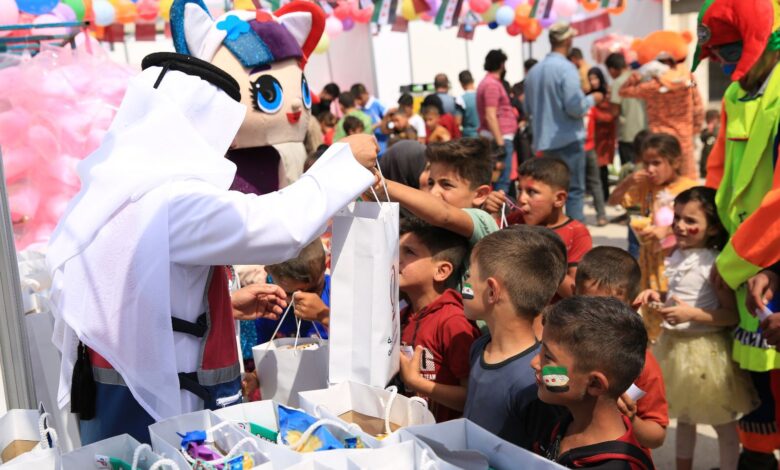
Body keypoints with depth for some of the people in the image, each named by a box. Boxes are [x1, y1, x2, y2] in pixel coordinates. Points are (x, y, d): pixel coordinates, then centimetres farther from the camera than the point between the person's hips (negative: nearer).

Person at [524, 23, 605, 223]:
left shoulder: (534, 71, 6)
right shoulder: (566, 68, -14)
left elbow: (528, 108, 15)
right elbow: (575, 108, -18)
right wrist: (593, 99, 0)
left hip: (544, 141, 7)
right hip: (568, 139, -7)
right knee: (574, 190, 0)